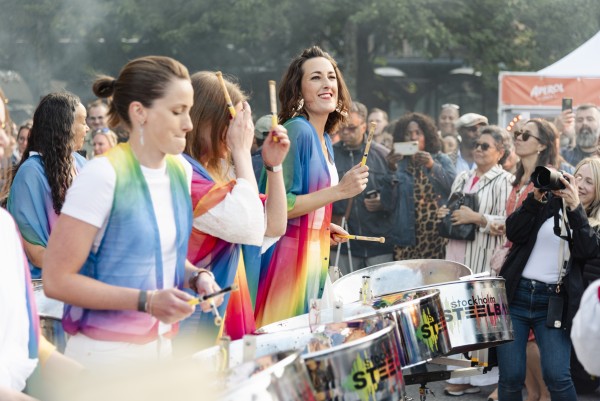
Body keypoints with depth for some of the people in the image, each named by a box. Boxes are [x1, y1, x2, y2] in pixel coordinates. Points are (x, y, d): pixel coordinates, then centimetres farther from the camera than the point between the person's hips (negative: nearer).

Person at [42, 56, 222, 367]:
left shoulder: (180, 171, 5)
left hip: (161, 346, 6)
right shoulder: (103, 175, -17)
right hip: (105, 352, -6)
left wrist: (196, 277, 0)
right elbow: (57, 280, -18)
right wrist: (146, 301, -22)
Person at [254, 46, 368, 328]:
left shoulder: (324, 139, 13)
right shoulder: (296, 131, -14)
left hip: (316, 253, 9)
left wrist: (325, 227, 13)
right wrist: (340, 190, -22)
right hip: (291, 252, -9)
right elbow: (276, 208, -22)